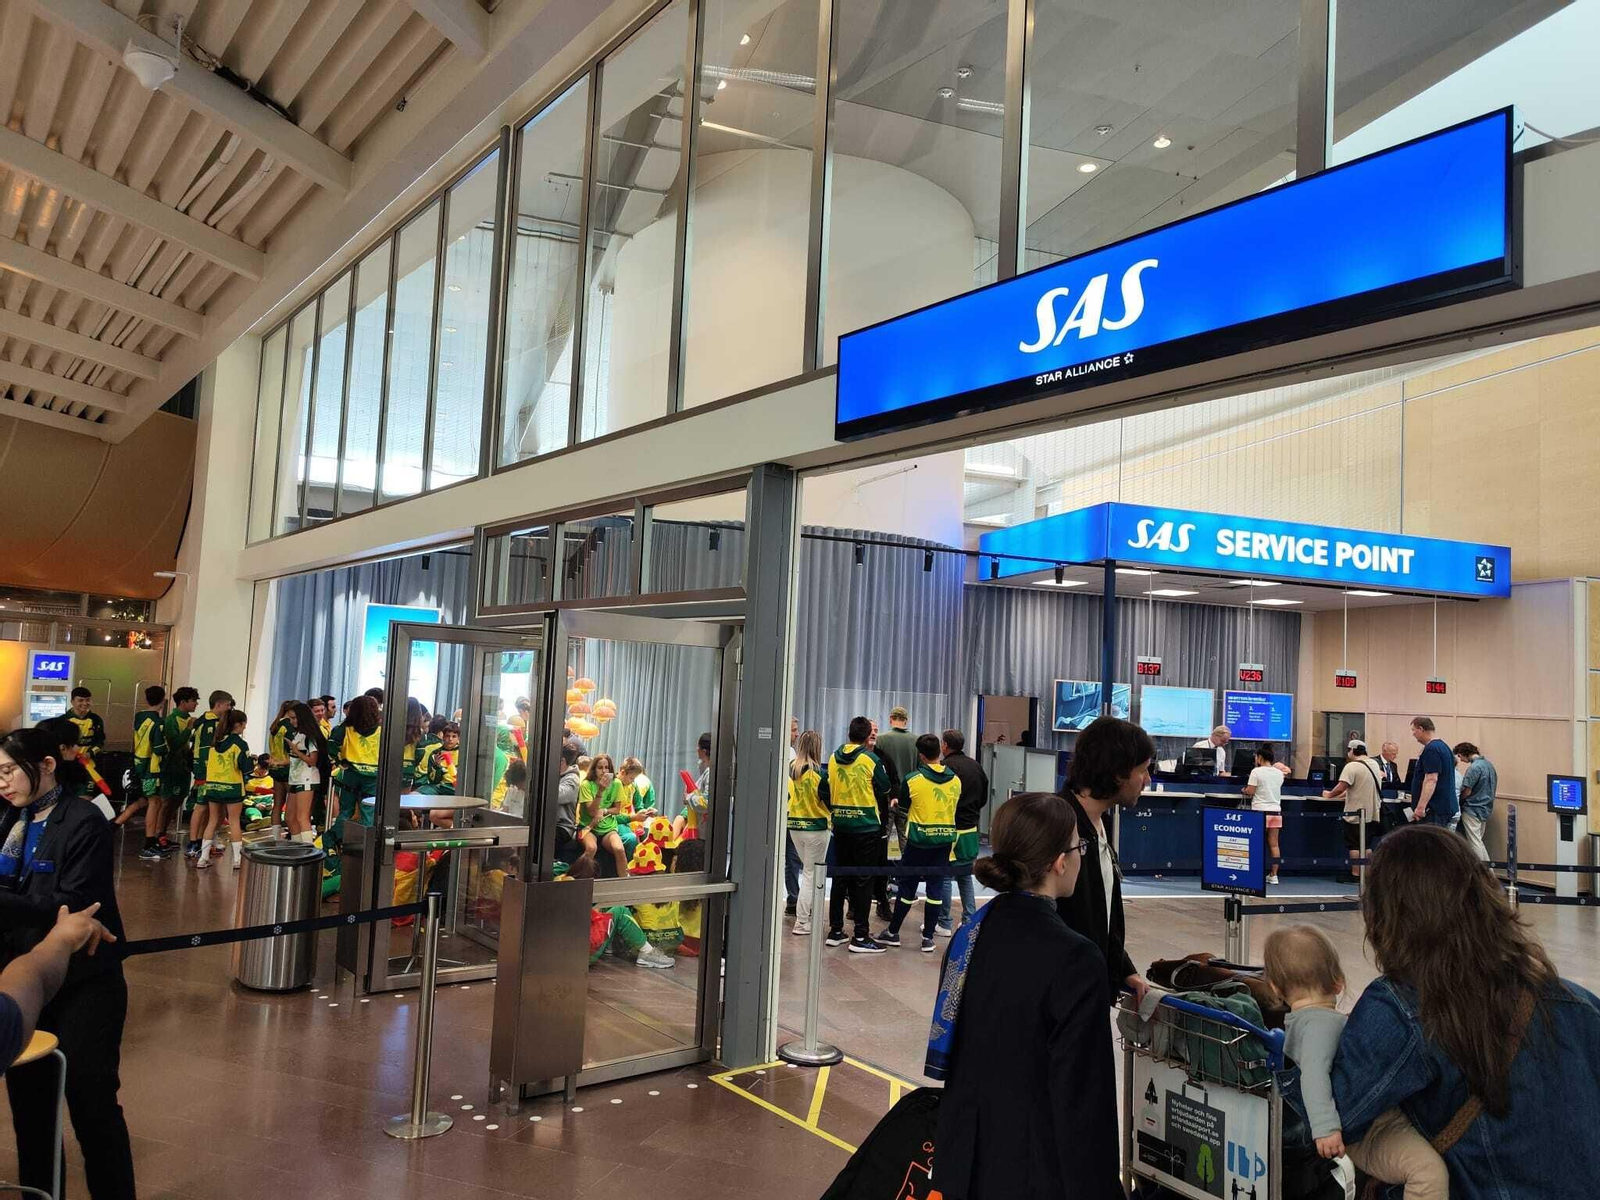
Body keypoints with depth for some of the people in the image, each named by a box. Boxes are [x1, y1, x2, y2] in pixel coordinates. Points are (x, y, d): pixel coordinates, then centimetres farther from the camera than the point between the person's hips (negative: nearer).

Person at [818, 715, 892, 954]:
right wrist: (882, 813, 13)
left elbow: (823, 790, 5)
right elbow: (884, 791, -5)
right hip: (867, 827, -5)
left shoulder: (834, 758, 1)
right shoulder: (870, 759, -12)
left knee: (840, 878, 14)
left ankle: (835, 931, 19)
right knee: (863, 881, 0)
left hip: (841, 826, 5)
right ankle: (861, 937, 1)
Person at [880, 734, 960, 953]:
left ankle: (893, 932, 18)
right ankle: (928, 937, 11)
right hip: (945, 839, 3)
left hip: (918, 839, -3)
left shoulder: (913, 779, -11)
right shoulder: (955, 780, -2)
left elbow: (902, 807, 3)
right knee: (936, 888, 7)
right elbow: (956, 808, 10)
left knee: (907, 887, 7)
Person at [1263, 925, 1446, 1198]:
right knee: (1430, 1170, -30)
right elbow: (1313, 1074, -31)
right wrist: (1326, 1127, -37)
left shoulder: (1298, 1022, 13)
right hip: (1372, 1134, -11)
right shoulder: (1323, 1022, -17)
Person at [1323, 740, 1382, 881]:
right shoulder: (1374, 764, 9)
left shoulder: (1352, 766, -16)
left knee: (1354, 845, 2)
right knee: (1367, 845, 14)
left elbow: (1341, 787, -21)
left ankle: (1355, 874, 4)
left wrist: (1329, 795, -4)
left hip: (1356, 813, -7)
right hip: (1372, 813, 7)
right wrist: (1343, 794, 20)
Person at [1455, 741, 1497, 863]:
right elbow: (1493, 787, 18)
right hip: (1486, 808, 9)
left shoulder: (1474, 767, -20)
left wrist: (1458, 801, 1)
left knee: (1475, 843, -3)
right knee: (1478, 841, 15)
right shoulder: (1489, 764, 9)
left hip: (1473, 810, -9)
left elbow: (1467, 792, -17)